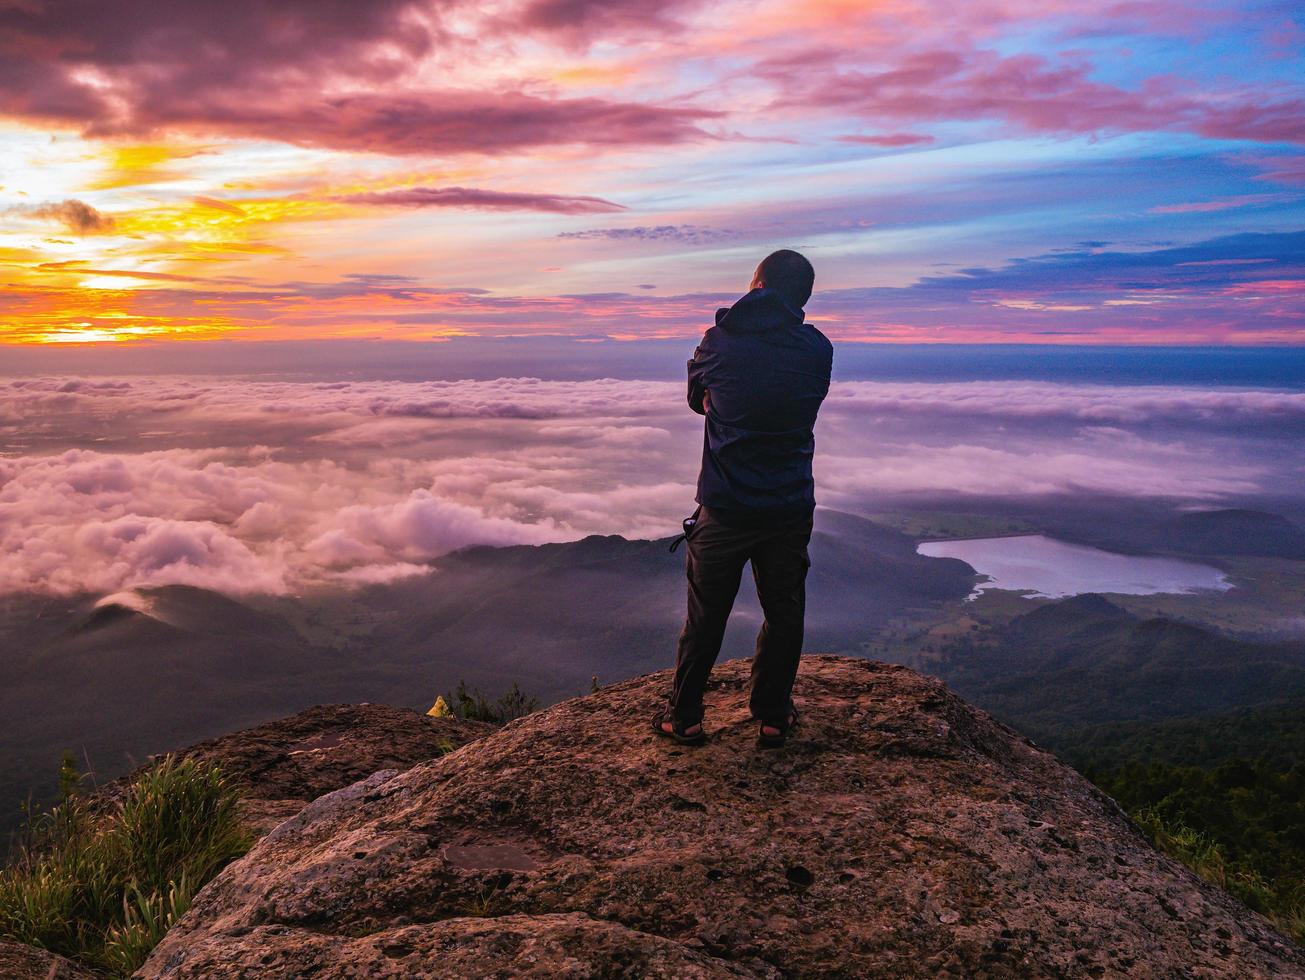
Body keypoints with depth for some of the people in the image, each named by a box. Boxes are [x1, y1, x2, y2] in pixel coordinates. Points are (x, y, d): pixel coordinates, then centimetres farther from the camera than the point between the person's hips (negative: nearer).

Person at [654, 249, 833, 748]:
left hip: (724, 508, -1)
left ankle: (684, 717, 24)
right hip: (791, 507, 1)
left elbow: (697, 399, 10)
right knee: (784, 614, 17)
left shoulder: (720, 340, -6)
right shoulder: (818, 350, -3)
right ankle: (773, 716, 27)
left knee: (706, 615, 13)